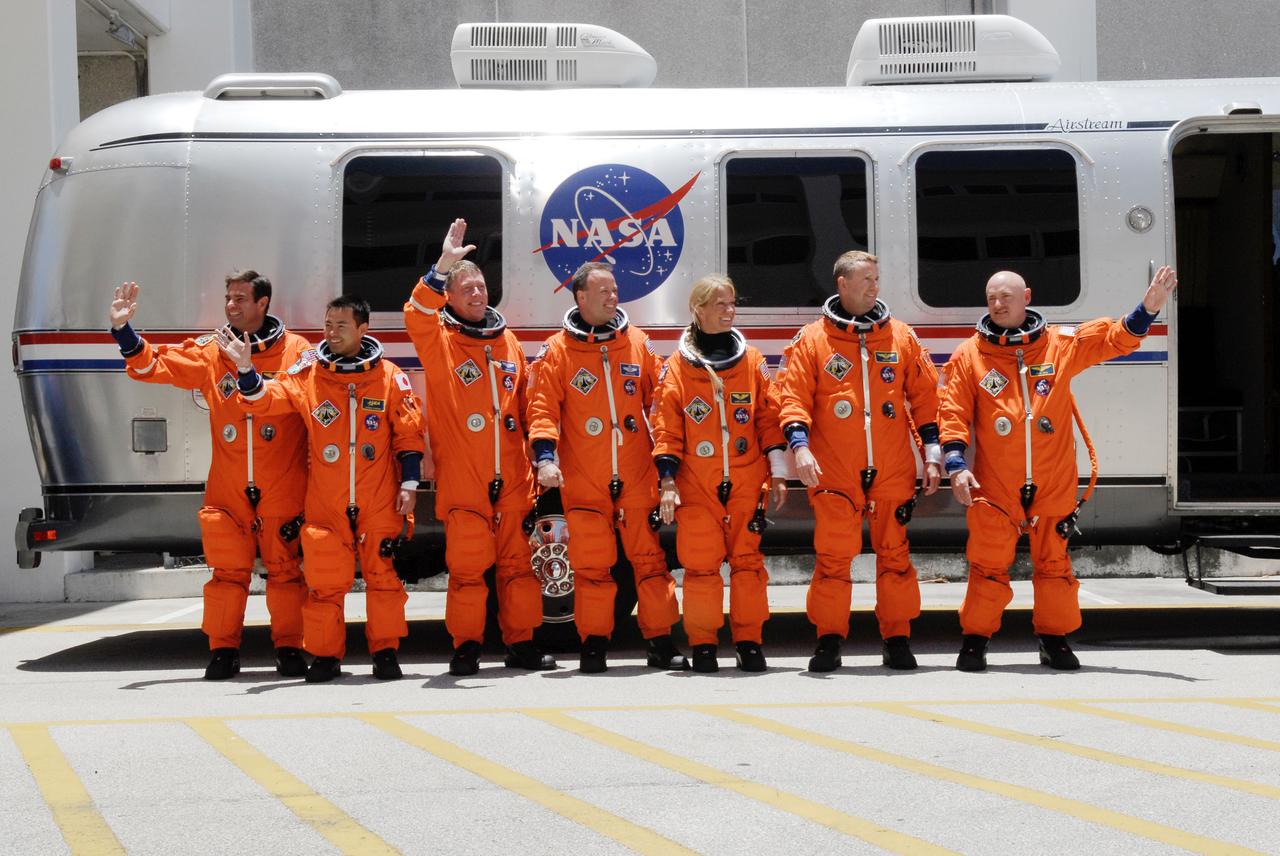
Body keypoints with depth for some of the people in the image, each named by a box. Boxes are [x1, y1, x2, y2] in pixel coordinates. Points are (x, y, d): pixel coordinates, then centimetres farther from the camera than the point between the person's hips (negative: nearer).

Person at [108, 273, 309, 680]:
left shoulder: (296, 352, 1)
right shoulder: (208, 353, 9)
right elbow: (153, 364, 7)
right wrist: (124, 330, -6)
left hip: (283, 489, -2)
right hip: (228, 489, 2)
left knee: (284, 568, 3)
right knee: (228, 570, 3)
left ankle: (289, 647, 14)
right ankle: (223, 650, 11)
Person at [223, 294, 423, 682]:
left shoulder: (389, 376, 2)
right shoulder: (306, 376, 4)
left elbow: (409, 432, 4)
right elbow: (264, 400, -3)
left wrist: (409, 482, -1)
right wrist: (246, 369, -20)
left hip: (379, 503, -1)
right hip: (325, 503, 1)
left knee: (384, 574, 2)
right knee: (324, 580, 2)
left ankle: (385, 651, 13)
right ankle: (325, 655, 13)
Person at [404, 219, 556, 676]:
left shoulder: (508, 341, 16)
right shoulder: (438, 338, 3)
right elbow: (416, 316, -21)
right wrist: (443, 266, -29)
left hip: (512, 475, 4)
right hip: (461, 475, -4)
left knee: (519, 560, 6)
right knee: (467, 564, -5)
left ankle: (521, 642, 15)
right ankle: (466, 646, 5)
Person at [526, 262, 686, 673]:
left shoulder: (637, 343, 8)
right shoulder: (557, 350, 1)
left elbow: (659, 400, 11)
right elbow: (543, 407, -2)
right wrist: (545, 456, -16)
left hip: (637, 476, 2)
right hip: (583, 480, -2)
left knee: (649, 557, 3)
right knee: (591, 564, 1)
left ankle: (661, 641, 10)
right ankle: (594, 643, 10)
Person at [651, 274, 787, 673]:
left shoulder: (752, 361, 8)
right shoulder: (676, 366, 3)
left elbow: (769, 417, 8)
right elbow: (666, 427, 1)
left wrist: (778, 474, 4)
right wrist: (668, 481, -5)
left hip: (747, 482, 1)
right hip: (696, 485, -1)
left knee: (747, 559, 1)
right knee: (700, 563, -3)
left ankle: (749, 640, 10)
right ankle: (702, 644, 6)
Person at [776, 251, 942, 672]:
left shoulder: (901, 337, 9)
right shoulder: (811, 339, 2)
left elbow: (924, 397, 13)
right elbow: (793, 396, -2)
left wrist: (932, 453, 8)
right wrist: (800, 446, -17)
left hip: (893, 471, 2)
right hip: (834, 474, -2)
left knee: (895, 553, 4)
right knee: (832, 556, -3)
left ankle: (897, 640, 14)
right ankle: (829, 640, 8)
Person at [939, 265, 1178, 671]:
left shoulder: (1060, 345, 6)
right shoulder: (969, 355, 2)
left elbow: (1116, 338, 7)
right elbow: (953, 412, 0)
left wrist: (1148, 308, -9)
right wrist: (957, 465, -10)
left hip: (1053, 483, 1)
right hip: (994, 484, -1)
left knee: (1054, 562, 8)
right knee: (988, 564, -1)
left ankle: (1055, 638, 20)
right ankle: (975, 640, 11)